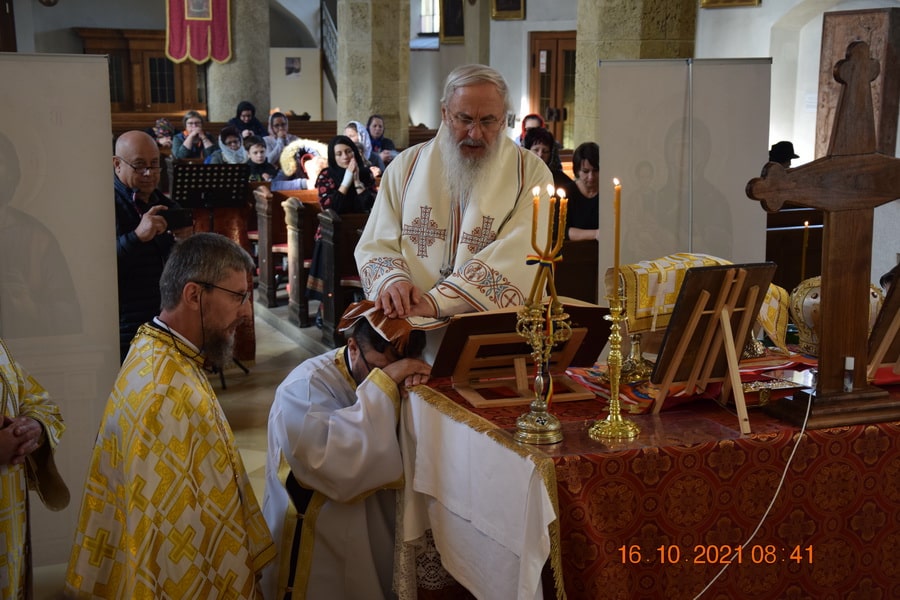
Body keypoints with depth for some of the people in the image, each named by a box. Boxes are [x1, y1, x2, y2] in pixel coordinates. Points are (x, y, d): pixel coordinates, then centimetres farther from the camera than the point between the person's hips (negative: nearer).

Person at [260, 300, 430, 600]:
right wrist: (383, 384, -33)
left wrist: (419, 387, -23)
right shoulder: (305, 387, -21)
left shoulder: (396, 383, -1)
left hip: (378, 537, 6)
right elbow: (341, 469, -36)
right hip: (322, 552, -6)